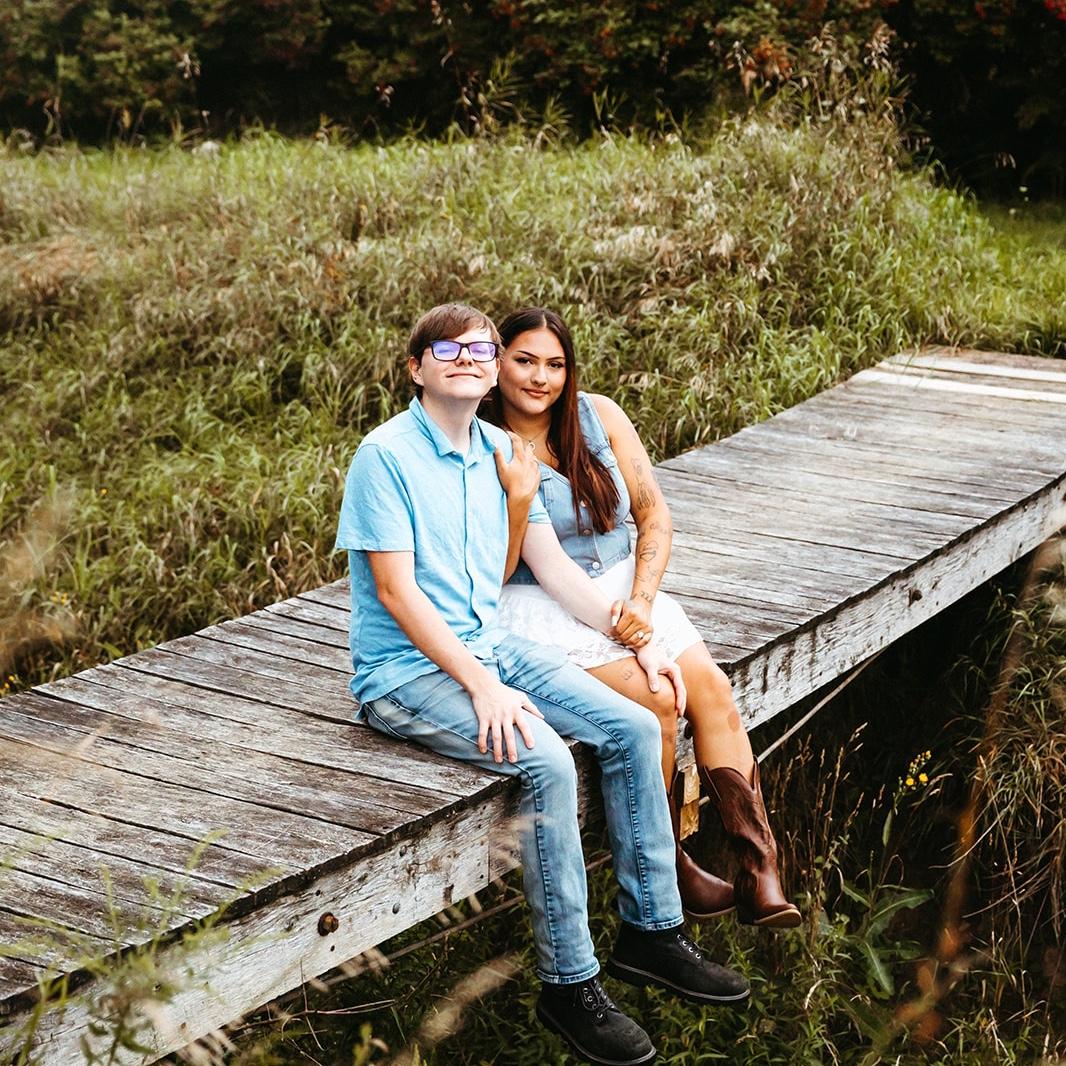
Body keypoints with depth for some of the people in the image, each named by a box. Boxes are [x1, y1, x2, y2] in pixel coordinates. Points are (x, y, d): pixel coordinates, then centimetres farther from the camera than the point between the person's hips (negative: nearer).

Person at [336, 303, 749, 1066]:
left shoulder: (500, 452, 10)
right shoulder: (386, 454, -12)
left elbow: (554, 567, 15)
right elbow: (396, 590, -18)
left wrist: (638, 642, 8)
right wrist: (482, 688, -24)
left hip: (490, 645, 8)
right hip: (406, 669, -7)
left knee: (633, 728, -7)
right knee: (547, 762, -28)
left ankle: (652, 930, 5)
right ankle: (569, 982, -16)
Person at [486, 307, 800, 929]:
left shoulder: (599, 416, 3)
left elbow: (655, 515, 4)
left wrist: (641, 600, -9)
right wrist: (517, 502, -25)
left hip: (624, 589, 4)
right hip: (542, 608, -4)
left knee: (712, 690, -19)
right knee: (657, 704, -25)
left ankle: (761, 875, -22)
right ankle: (670, 868, -8)